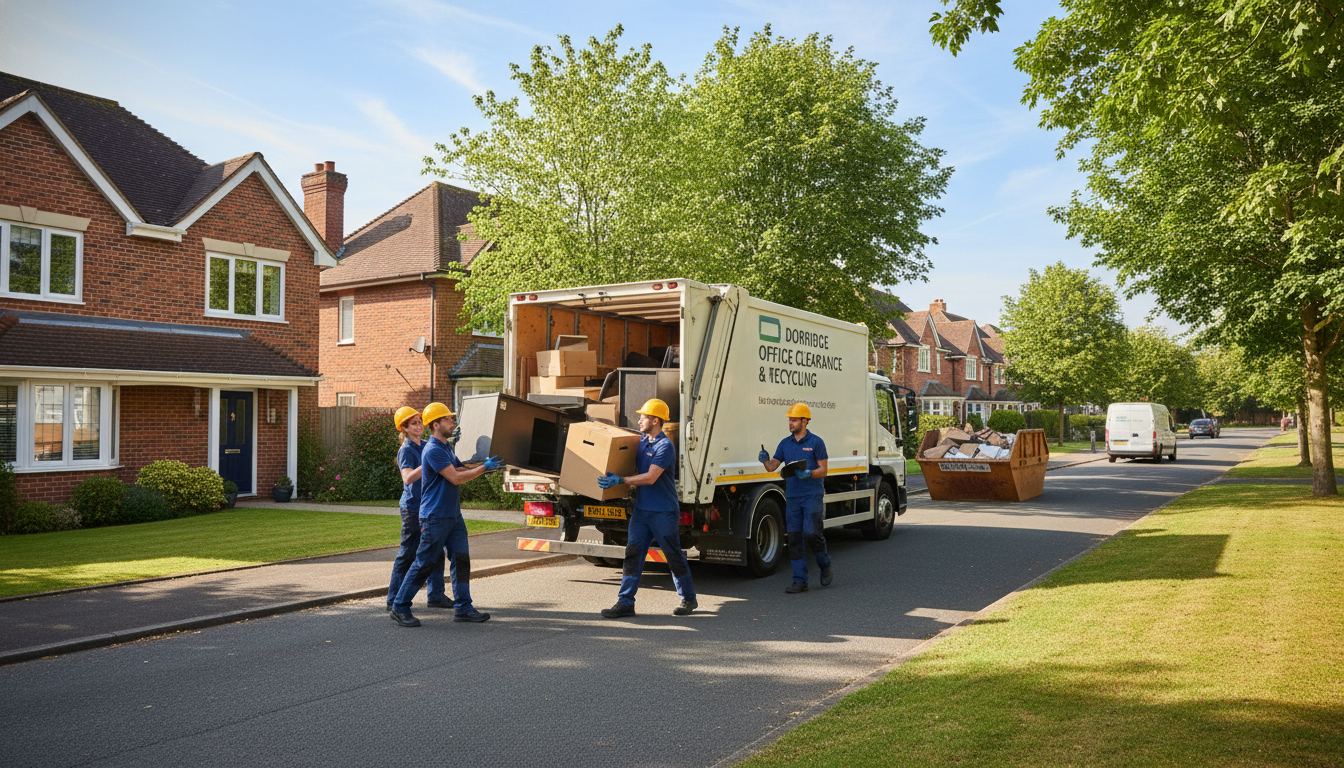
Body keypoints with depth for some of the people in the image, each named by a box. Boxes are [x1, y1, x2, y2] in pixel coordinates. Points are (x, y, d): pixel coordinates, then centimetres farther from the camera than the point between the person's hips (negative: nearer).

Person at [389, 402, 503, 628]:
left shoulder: (445, 448, 15)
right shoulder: (433, 450, -17)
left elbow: (459, 469, 23)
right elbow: (455, 478, -20)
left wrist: (485, 465, 9)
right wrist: (484, 468, -14)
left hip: (453, 515, 9)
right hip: (435, 518, -9)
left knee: (461, 560, 6)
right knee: (424, 564, -2)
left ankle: (463, 607, 11)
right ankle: (400, 608, 10)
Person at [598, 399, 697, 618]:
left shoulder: (665, 446, -16)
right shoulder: (641, 441, 10)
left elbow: (650, 478, -24)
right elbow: (636, 469, 26)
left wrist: (620, 481, -24)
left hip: (663, 512, -7)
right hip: (641, 510, 7)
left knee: (674, 557, 6)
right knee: (632, 554, 1)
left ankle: (688, 600, 22)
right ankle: (625, 602, 4)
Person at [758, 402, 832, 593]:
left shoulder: (816, 442, -2)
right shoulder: (785, 443, 12)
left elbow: (823, 470, -4)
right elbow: (772, 467, 10)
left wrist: (808, 473, -22)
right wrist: (765, 459, -12)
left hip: (812, 495, -5)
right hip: (792, 496, 5)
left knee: (811, 532, -13)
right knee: (794, 537, 1)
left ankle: (825, 566, 15)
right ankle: (800, 581, 7)